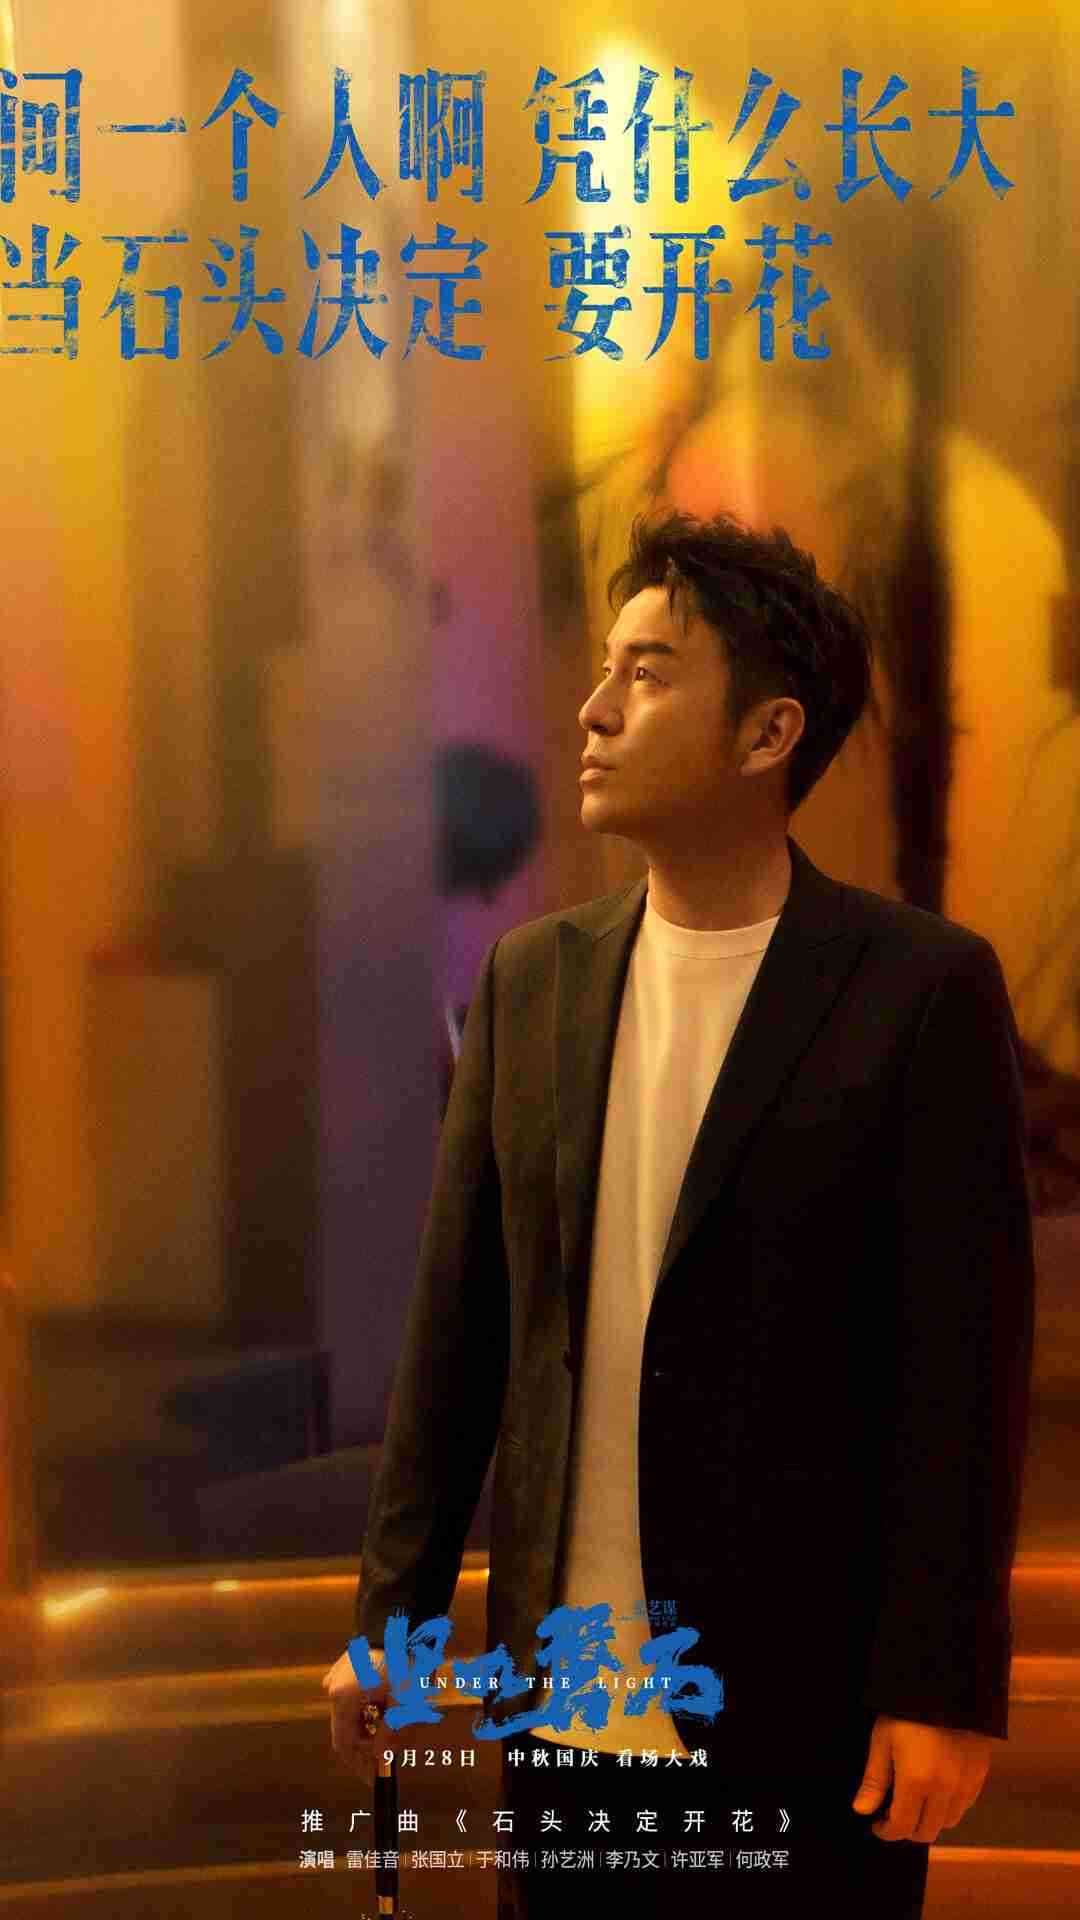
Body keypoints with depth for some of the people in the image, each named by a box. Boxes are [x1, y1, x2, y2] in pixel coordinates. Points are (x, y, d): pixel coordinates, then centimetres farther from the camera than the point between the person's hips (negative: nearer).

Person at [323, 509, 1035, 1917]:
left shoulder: (923, 989, -8)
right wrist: (393, 1610, 5)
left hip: (806, 1704, -4)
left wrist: (943, 1686, -13)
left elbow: (966, 1359, -10)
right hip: (565, 1689, 4)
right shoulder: (531, 980, 6)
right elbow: (458, 1316, 7)